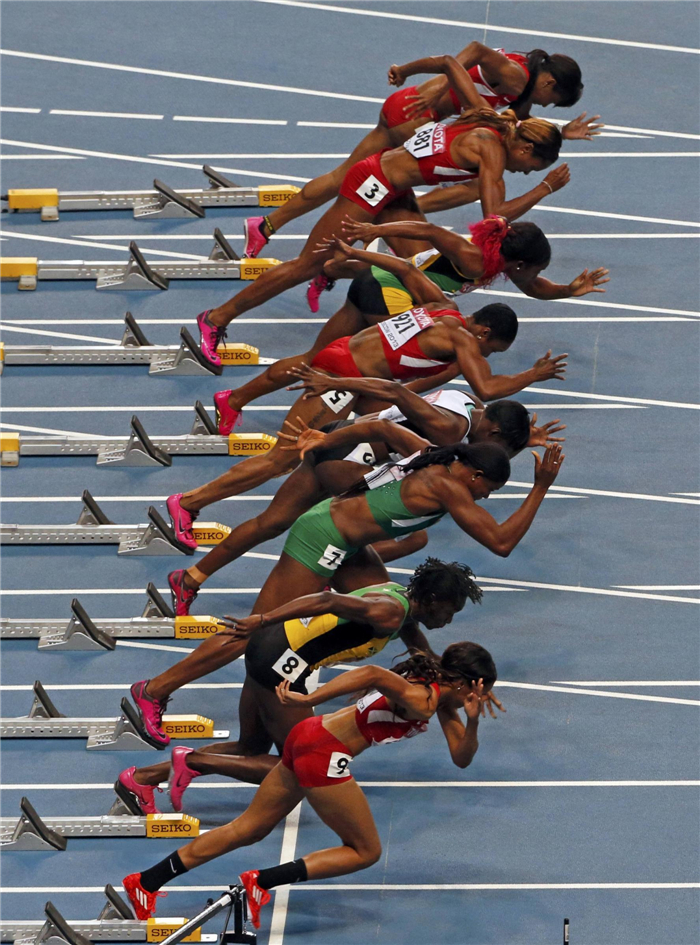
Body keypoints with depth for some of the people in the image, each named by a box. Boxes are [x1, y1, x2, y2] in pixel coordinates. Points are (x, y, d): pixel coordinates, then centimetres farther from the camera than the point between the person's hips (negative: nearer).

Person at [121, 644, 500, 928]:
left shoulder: (442, 698, 10)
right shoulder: (421, 702, -19)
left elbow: (461, 759, 13)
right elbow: (373, 674, -35)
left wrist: (472, 721, -8)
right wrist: (308, 700, -34)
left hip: (308, 737, 10)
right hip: (324, 753, -10)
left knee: (247, 829, 16)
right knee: (366, 851, 4)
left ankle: (146, 882, 15)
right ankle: (260, 882, -6)